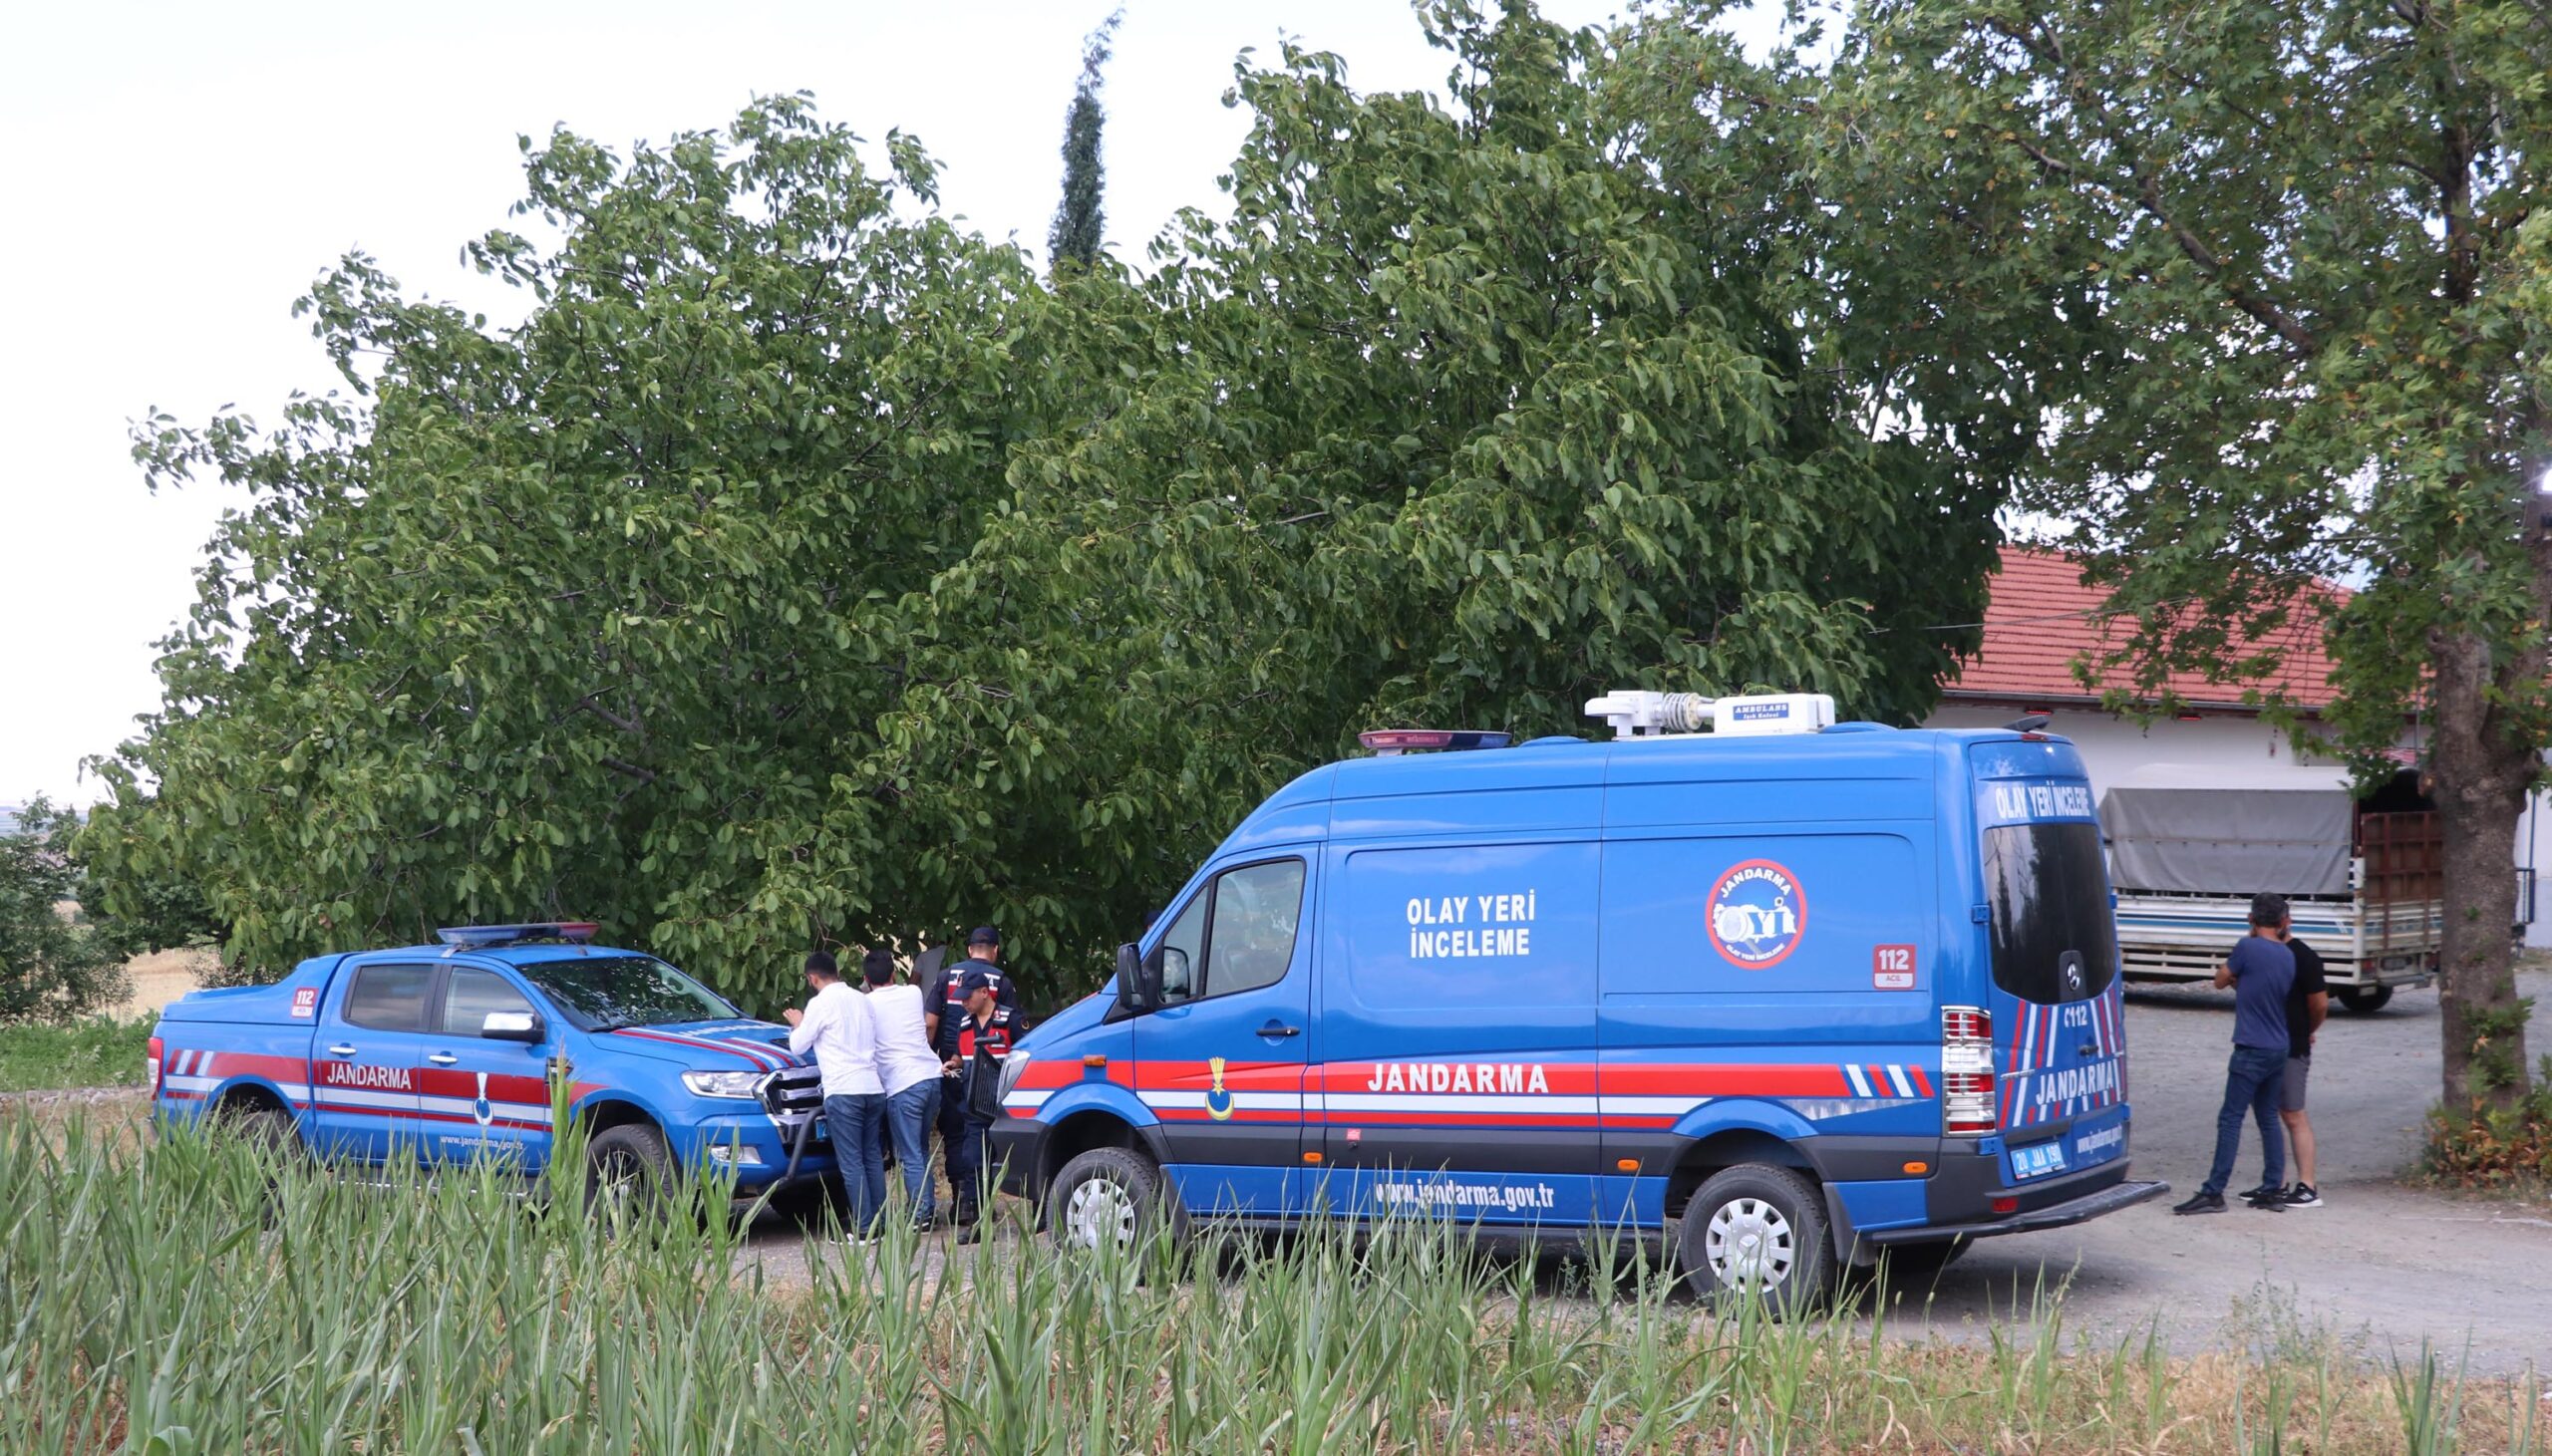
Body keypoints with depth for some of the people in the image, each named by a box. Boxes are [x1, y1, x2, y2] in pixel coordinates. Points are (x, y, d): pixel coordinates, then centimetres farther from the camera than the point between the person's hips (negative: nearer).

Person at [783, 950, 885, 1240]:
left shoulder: (820, 1003, -5)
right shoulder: (862, 1000, 15)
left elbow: (798, 1046, 1)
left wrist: (798, 1024, 22)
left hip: (843, 1091, -7)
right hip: (874, 1088, 7)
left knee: (851, 1162, -4)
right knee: (872, 1157, 13)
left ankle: (864, 1229, -6)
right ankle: (880, 1223, 13)